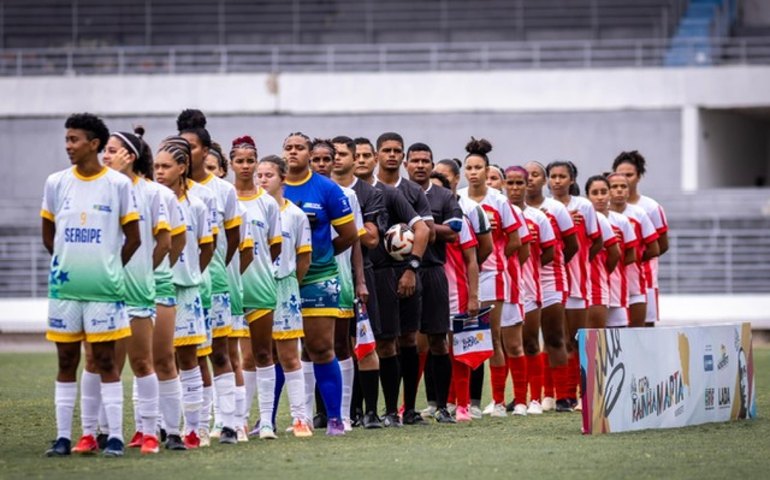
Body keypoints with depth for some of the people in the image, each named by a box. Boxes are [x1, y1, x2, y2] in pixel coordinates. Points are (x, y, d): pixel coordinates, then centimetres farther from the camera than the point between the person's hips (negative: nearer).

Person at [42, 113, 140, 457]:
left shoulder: (118, 184, -2)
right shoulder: (56, 183, 5)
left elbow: (133, 238, 4)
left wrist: (109, 270, 7)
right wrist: (67, 264, 13)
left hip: (104, 288, -3)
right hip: (64, 287, 3)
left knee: (105, 361, -1)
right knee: (66, 361, 6)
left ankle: (115, 436, 1)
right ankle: (63, 436, 9)